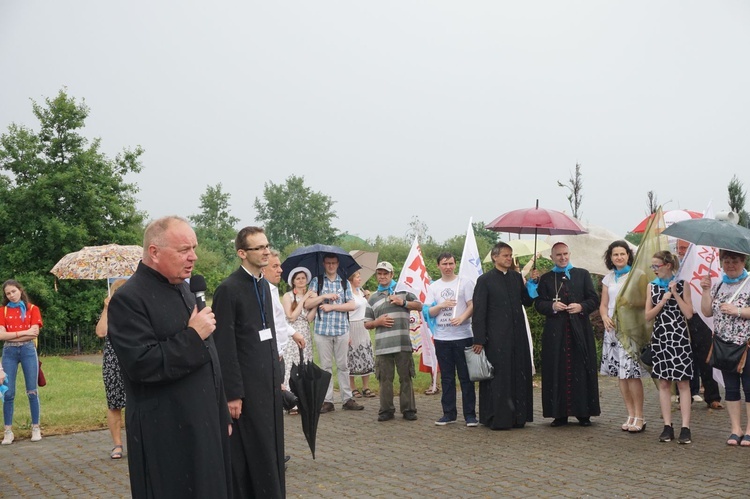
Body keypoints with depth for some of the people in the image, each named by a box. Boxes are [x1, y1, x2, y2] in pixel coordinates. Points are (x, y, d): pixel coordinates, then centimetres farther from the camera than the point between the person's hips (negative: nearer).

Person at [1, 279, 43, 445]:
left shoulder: (32, 309, 5)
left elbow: (34, 333, -7)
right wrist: (24, 332, -10)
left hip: (28, 350, -1)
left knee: (32, 391, 1)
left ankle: (35, 428, 9)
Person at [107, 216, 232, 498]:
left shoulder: (183, 288, 13)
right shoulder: (129, 299, -15)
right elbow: (142, 364, -25)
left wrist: (221, 414, 20)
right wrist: (192, 336, -18)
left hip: (205, 425, 8)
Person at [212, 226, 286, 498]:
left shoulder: (264, 285, 12)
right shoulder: (228, 289, -14)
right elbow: (225, 347, -16)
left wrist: (278, 375, 16)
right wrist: (232, 394, -17)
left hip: (269, 381, 8)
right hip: (247, 385, -8)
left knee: (272, 448, 14)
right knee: (251, 453, 0)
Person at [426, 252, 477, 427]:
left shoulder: (465, 283, 2)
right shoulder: (433, 287, 12)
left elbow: (472, 305, -3)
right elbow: (429, 312, 8)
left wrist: (462, 317, -21)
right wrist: (441, 305, -11)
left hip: (462, 336, -3)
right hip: (441, 338, 3)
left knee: (466, 377, -1)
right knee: (447, 378, 9)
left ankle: (470, 414, 4)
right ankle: (449, 413, 16)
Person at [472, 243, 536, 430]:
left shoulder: (517, 277, 12)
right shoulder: (485, 280, -3)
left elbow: (527, 302, 15)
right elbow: (478, 312, -5)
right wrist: (479, 340, -10)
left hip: (517, 336, 5)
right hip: (496, 339, -5)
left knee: (519, 377, 8)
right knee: (498, 378, -1)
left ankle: (517, 417, 17)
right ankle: (497, 419, 5)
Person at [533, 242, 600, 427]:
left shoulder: (583, 274, 12)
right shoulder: (545, 279, 12)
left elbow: (594, 299, 8)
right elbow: (538, 303, 6)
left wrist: (581, 307, -11)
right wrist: (552, 306, -13)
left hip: (580, 329, 0)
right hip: (555, 331, 0)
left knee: (582, 372, 0)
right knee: (557, 372, -1)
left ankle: (583, 413, 7)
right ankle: (559, 413, 4)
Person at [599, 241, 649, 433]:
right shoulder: (608, 279, 14)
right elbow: (603, 304, 15)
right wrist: (605, 318, -4)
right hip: (613, 329, 5)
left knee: (632, 373, -9)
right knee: (620, 374, 7)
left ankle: (639, 417, -1)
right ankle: (631, 415, 15)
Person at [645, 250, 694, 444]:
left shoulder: (682, 284, 0)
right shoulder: (652, 286, 8)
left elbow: (688, 314, -7)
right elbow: (648, 316, 3)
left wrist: (675, 293, -11)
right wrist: (663, 300, -10)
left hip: (679, 337, -3)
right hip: (660, 338, 3)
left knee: (683, 383, -2)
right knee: (663, 383, 5)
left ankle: (685, 428, -2)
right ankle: (667, 427, 10)